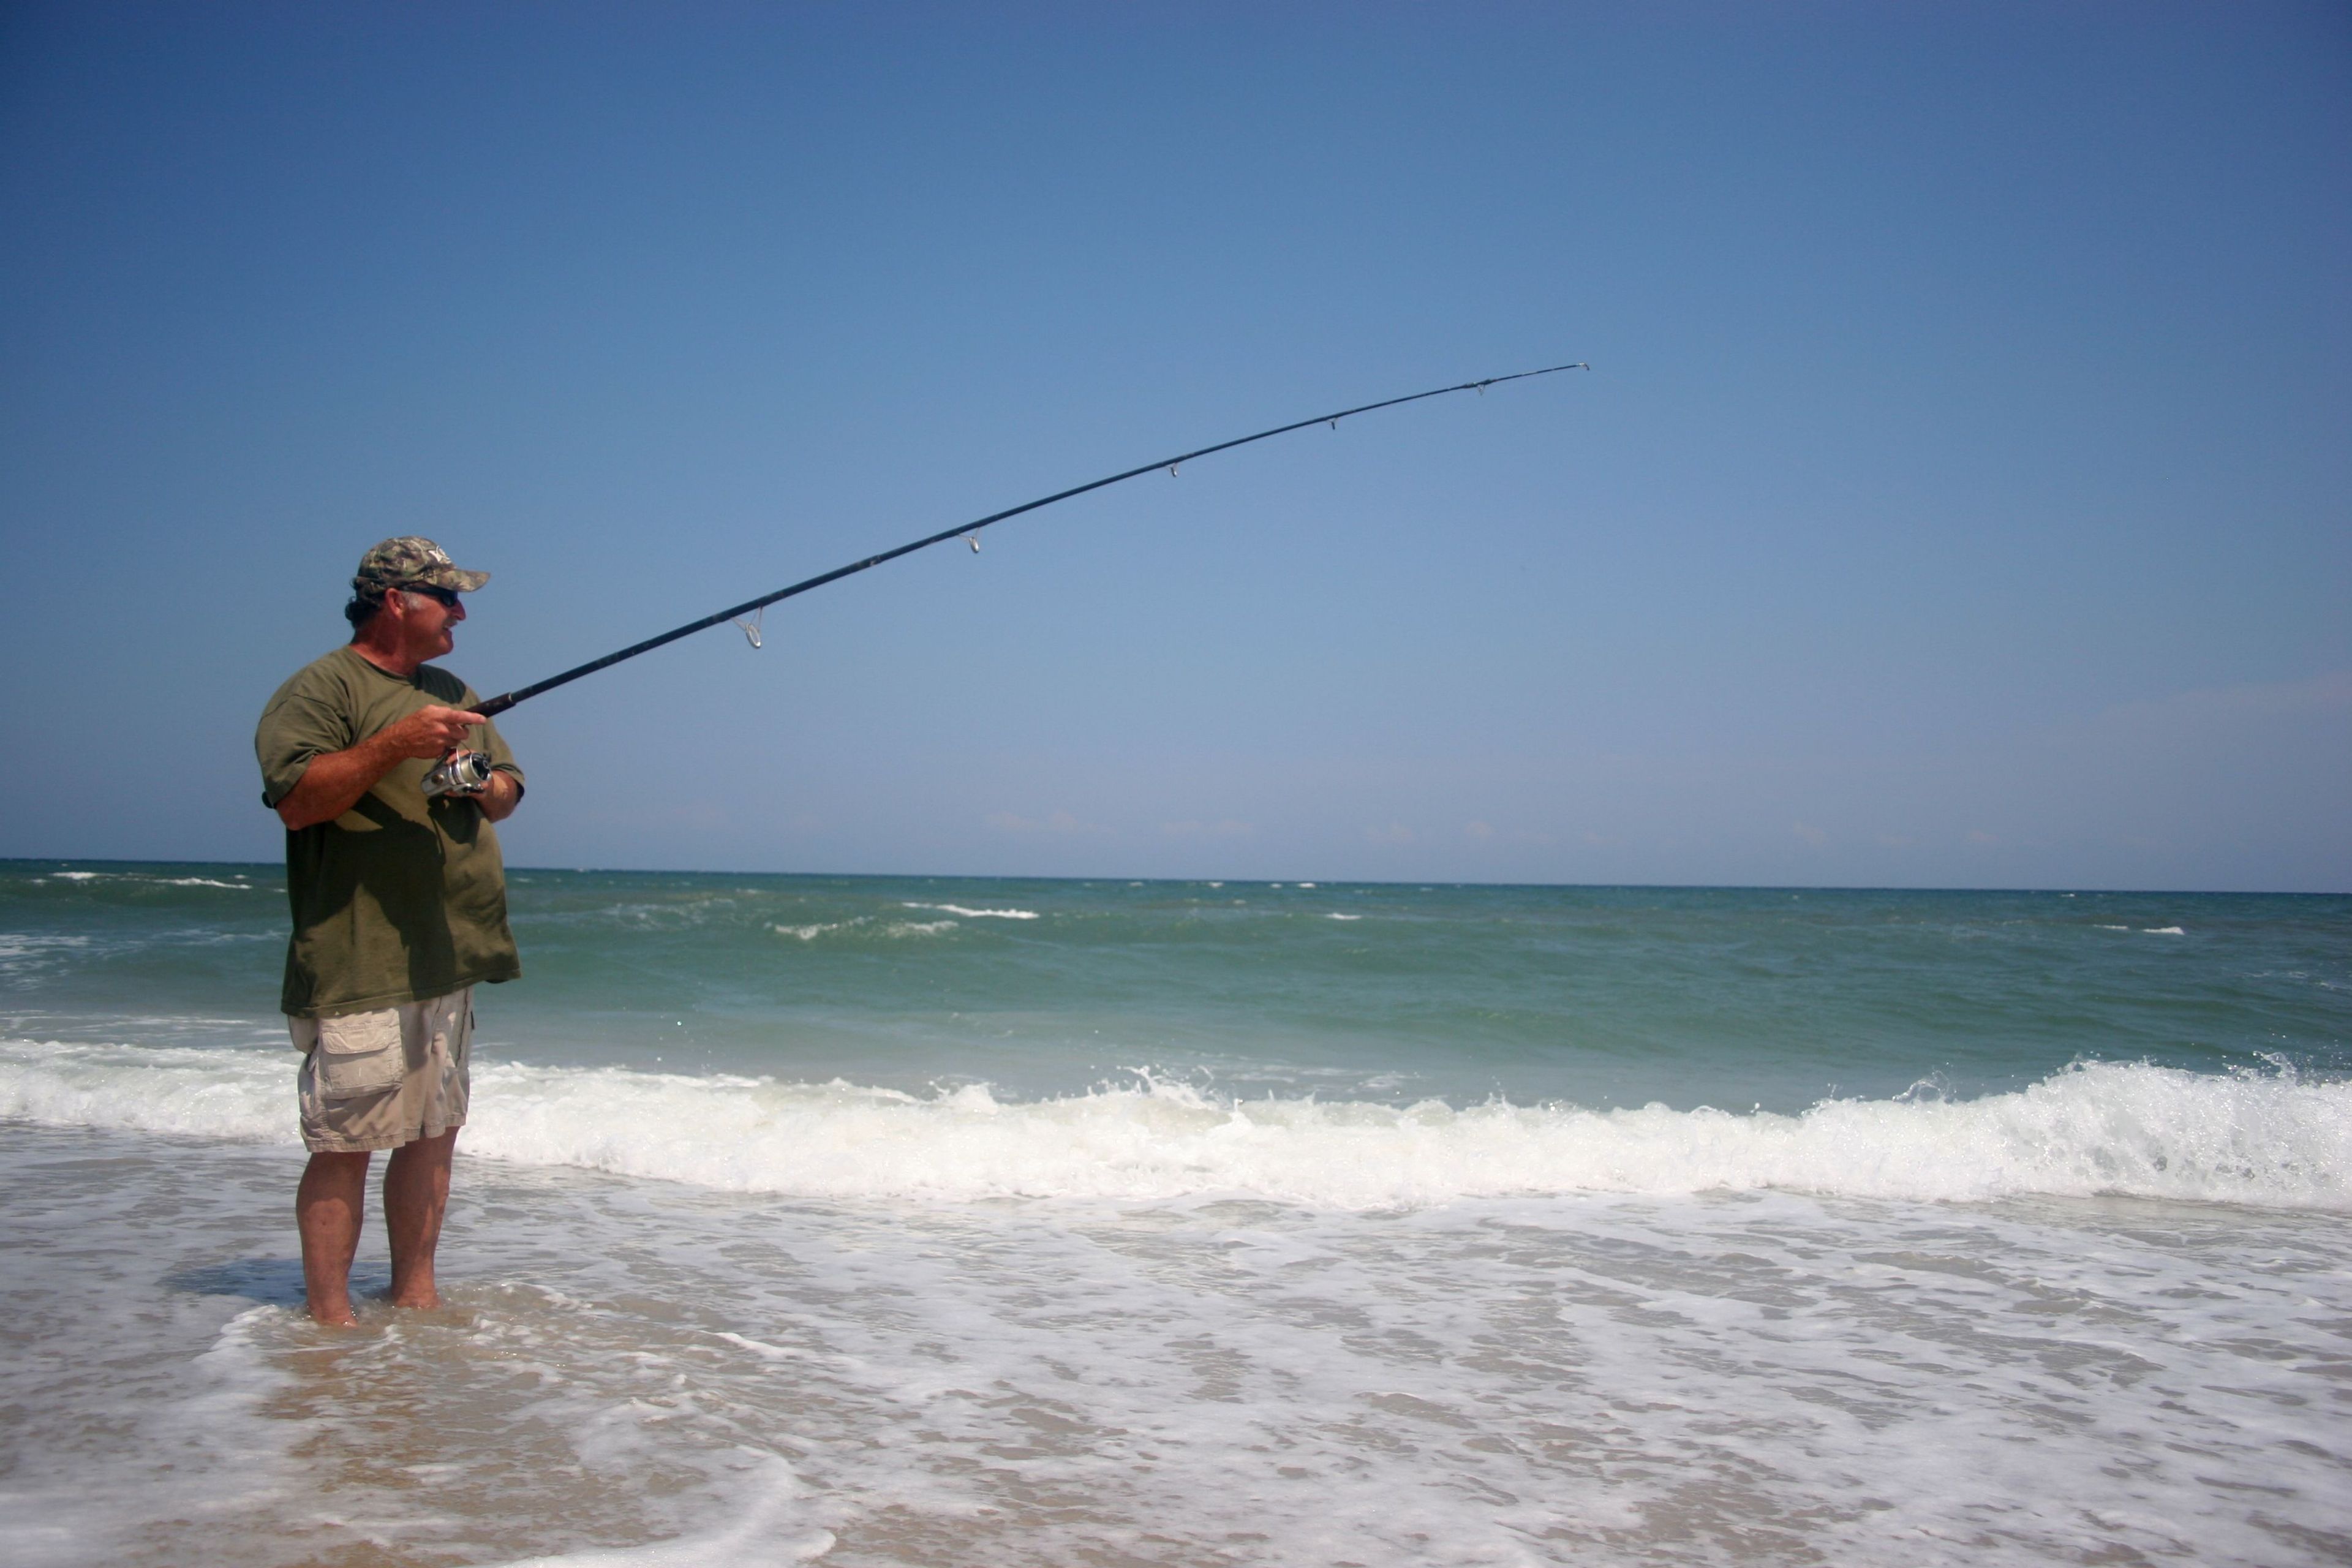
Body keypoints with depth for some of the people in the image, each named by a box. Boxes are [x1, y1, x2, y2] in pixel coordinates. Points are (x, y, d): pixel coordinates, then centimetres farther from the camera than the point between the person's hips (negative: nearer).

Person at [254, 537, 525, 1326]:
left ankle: (414, 1295, 22)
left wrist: (486, 786, 2)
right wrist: (393, 744, -24)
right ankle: (330, 1319, 2)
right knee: (345, 1143, -6)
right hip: (360, 968, -8)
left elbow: (508, 787, 24)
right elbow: (296, 800, -17)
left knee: (434, 1133, 12)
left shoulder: (453, 692, 20)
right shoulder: (321, 689, -5)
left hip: (449, 961, 8)